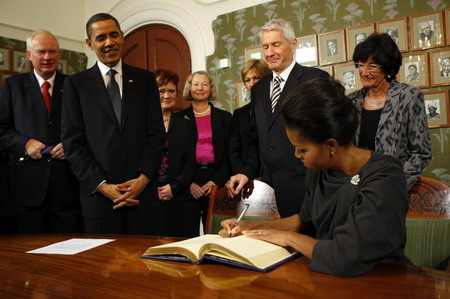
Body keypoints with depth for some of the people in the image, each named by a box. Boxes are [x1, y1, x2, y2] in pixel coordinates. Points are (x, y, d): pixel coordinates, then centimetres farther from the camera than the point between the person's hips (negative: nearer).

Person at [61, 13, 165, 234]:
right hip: (98, 195, -1)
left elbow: (156, 133, 3)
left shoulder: (145, 79, 9)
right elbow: (72, 142, 0)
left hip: (143, 191, 1)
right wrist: (102, 185, -9)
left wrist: (143, 178, -9)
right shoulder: (75, 84, 5)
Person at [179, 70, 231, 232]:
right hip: (189, 185, 0)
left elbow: (229, 153, 5)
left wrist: (216, 181, -7)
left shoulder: (224, 117, 9)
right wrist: (189, 183, -6)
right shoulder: (180, 118, 7)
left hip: (217, 181, 1)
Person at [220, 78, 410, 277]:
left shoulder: (384, 181, -23)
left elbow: (345, 258, -32)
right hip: (327, 279, 6)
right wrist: (253, 227, 4)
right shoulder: (319, 169, -2)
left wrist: (289, 237, -17)